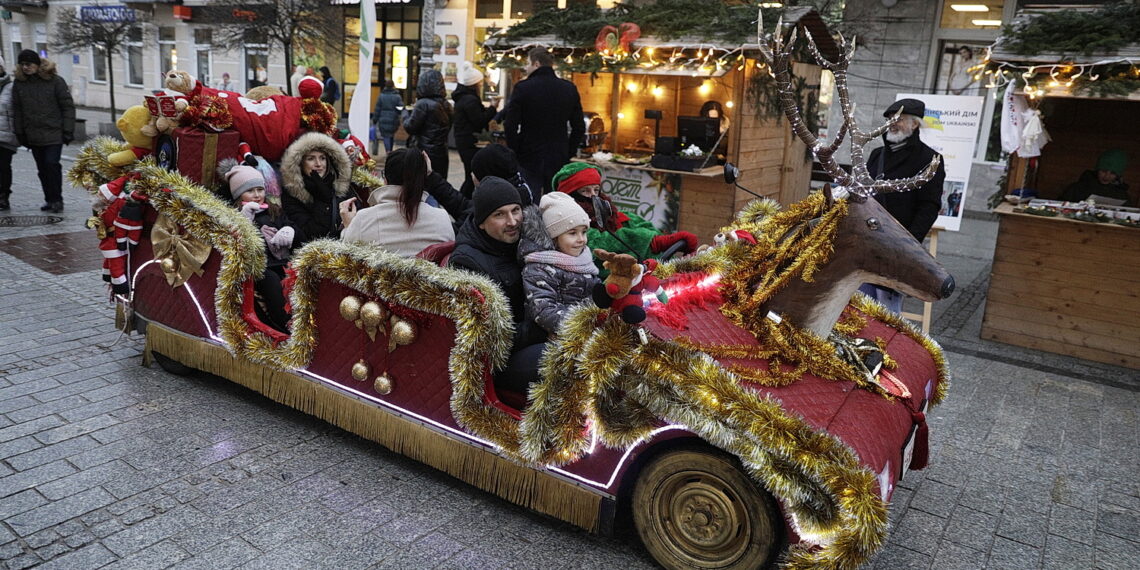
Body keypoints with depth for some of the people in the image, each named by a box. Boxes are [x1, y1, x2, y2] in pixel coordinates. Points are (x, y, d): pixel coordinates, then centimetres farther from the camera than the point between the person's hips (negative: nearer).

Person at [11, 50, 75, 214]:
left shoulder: (55, 81, -4)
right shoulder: (19, 84, 7)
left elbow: (68, 107, -4)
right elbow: (17, 111, 12)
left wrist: (68, 131, -8)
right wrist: (20, 133, 8)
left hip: (53, 134, -4)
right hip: (33, 136, 4)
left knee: (52, 165, -11)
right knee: (42, 169, 8)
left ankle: (56, 200, 0)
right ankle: (50, 200, 17)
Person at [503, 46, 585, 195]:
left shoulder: (522, 88, -8)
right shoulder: (570, 89, 5)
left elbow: (510, 125, -10)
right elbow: (579, 127, 7)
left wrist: (515, 152, 1)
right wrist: (568, 153, 13)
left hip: (529, 159, -4)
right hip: (559, 159, 4)